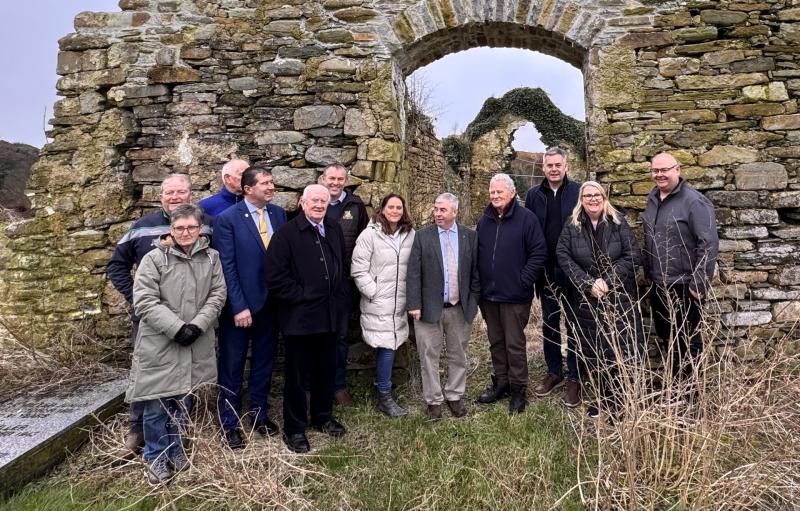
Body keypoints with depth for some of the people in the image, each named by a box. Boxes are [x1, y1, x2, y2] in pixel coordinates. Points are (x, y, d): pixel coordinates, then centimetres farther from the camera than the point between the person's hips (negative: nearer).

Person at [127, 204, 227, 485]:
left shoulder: (211, 258, 5)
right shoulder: (154, 258, -5)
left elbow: (217, 295, 2)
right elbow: (145, 301, -10)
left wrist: (198, 325, -12)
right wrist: (176, 327, -17)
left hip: (196, 344, 3)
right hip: (159, 343, -3)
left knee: (183, 401, 14)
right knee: (158, 403, 4)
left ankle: (176, 452, 33)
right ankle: (156, 458, 23)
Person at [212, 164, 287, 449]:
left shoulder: (279, 214, 2)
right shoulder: (227, 219, -12)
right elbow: (227, 267, -13)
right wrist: (239, 307, -16)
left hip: (271, 303, 5)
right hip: (239, 306, -4)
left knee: (264, 361, 17)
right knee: (232, 366, 9)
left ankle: (259, 413, 35)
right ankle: (229, 423, 25)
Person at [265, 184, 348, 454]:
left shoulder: (335, 230, 10)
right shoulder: (287, 233, -9)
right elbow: (275, 277, -13)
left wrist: (338, 297, 9)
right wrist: (300, 296, -13)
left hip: (330, 316, 6)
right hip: (300, 317, -6)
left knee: (326, 370, 18)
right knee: (297, 376, 6)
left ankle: (323, 417, 37)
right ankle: (294, 429, 21)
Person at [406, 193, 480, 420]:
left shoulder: (470, 236, 3)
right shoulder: (422, 236, -2)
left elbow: (476, 272, 5)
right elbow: (413, 273, -5)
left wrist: (473, 301, 0)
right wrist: (414, 304, -10)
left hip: (461, 308, 2)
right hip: (430, 307, -1)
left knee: (458, 356, 14)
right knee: (429, 356, 6)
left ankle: (454, 396, 30)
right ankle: (433, 401, 21)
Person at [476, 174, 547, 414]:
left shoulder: (526, 218, -8)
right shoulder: (484, 220, 8)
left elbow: (539, 252, -11)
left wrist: (523, 281, -14)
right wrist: (479, 283, 7)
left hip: (515, 296, -5)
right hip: (488, 295, 5)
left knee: (514, 344, 3)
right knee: (496, 342, 16)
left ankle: (518, 389, 18)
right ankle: (500, 383, 30)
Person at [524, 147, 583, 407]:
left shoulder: (579, 192, -4)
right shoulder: (534, 195, 4)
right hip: (546, 271, 3)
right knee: (549, 322, 13)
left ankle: (575, 378, 16)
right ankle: (554, 371, 28)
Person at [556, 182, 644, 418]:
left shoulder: (618, 222, -1)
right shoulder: (572, 226, 2)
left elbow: (633, 256, -5)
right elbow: (564, 257, -4)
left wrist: (607, 280, -14)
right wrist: (588, 283, -14)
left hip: (619, 297, -1)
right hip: (585, 299, 1)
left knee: (620, 348, -3)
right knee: (593, 352, 6)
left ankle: (618, 400, 13)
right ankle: (603, 397, 22)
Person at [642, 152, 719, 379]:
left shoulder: (694, 201, -15)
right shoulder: (653, 198, 8)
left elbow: (708, 245, -19)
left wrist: (699, 284, -20)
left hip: (684, 287, -7)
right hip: (658, 286, 7)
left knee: (688, 342, 5)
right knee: (665, 338, 19)